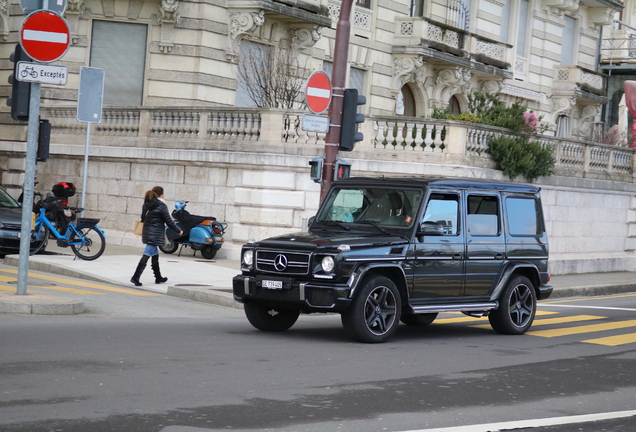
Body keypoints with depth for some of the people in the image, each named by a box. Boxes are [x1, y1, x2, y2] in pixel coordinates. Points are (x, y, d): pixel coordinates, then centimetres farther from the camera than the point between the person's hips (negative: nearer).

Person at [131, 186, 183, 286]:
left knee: (155, 255, 17)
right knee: (146, 255, -10)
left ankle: (158, 277, 26)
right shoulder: (162, 206, -12)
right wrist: (179, 230, 3)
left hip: (147, 232, 8)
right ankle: (135, 277, -16)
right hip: (156, 234, -8)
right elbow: (169, 221, -9)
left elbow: (143, 218, 14)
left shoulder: (146, 205, 9)